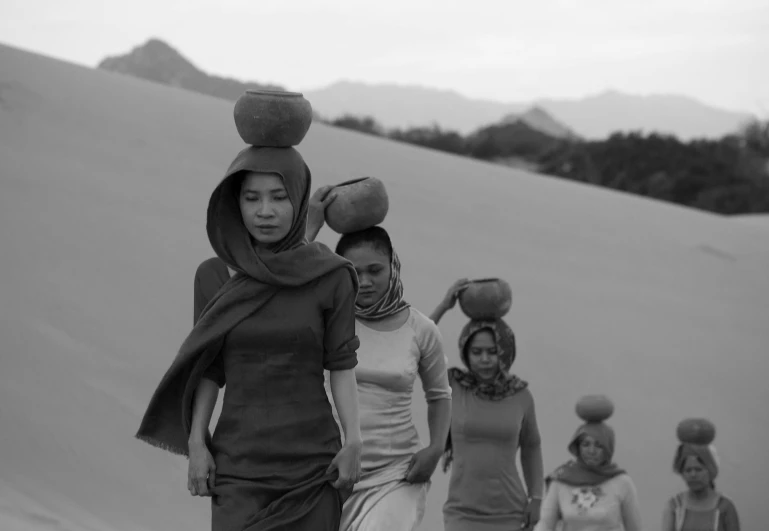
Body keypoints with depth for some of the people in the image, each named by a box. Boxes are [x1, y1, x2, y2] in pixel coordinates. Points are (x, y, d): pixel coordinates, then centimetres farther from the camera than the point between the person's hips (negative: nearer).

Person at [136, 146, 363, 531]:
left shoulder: (332, 276, -3)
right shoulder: (214, 277, 2)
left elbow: (341, 364, -2)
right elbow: (209, 369, 5)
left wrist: (353, 441, -12)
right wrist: (195, 443, -4)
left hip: (312, 462, -1)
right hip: (239, 463, 1)